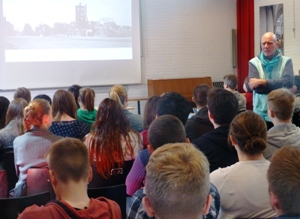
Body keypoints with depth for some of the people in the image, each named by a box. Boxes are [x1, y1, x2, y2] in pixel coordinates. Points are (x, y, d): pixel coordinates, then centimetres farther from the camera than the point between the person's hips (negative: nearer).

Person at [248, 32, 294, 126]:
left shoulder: (286, 61, 1)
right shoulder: (254, 62, 0)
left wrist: (262, 82, -18)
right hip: (261, 114, 0)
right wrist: (281, 88, -16)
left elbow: (289, 82, -16)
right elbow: (255, 86, -14)